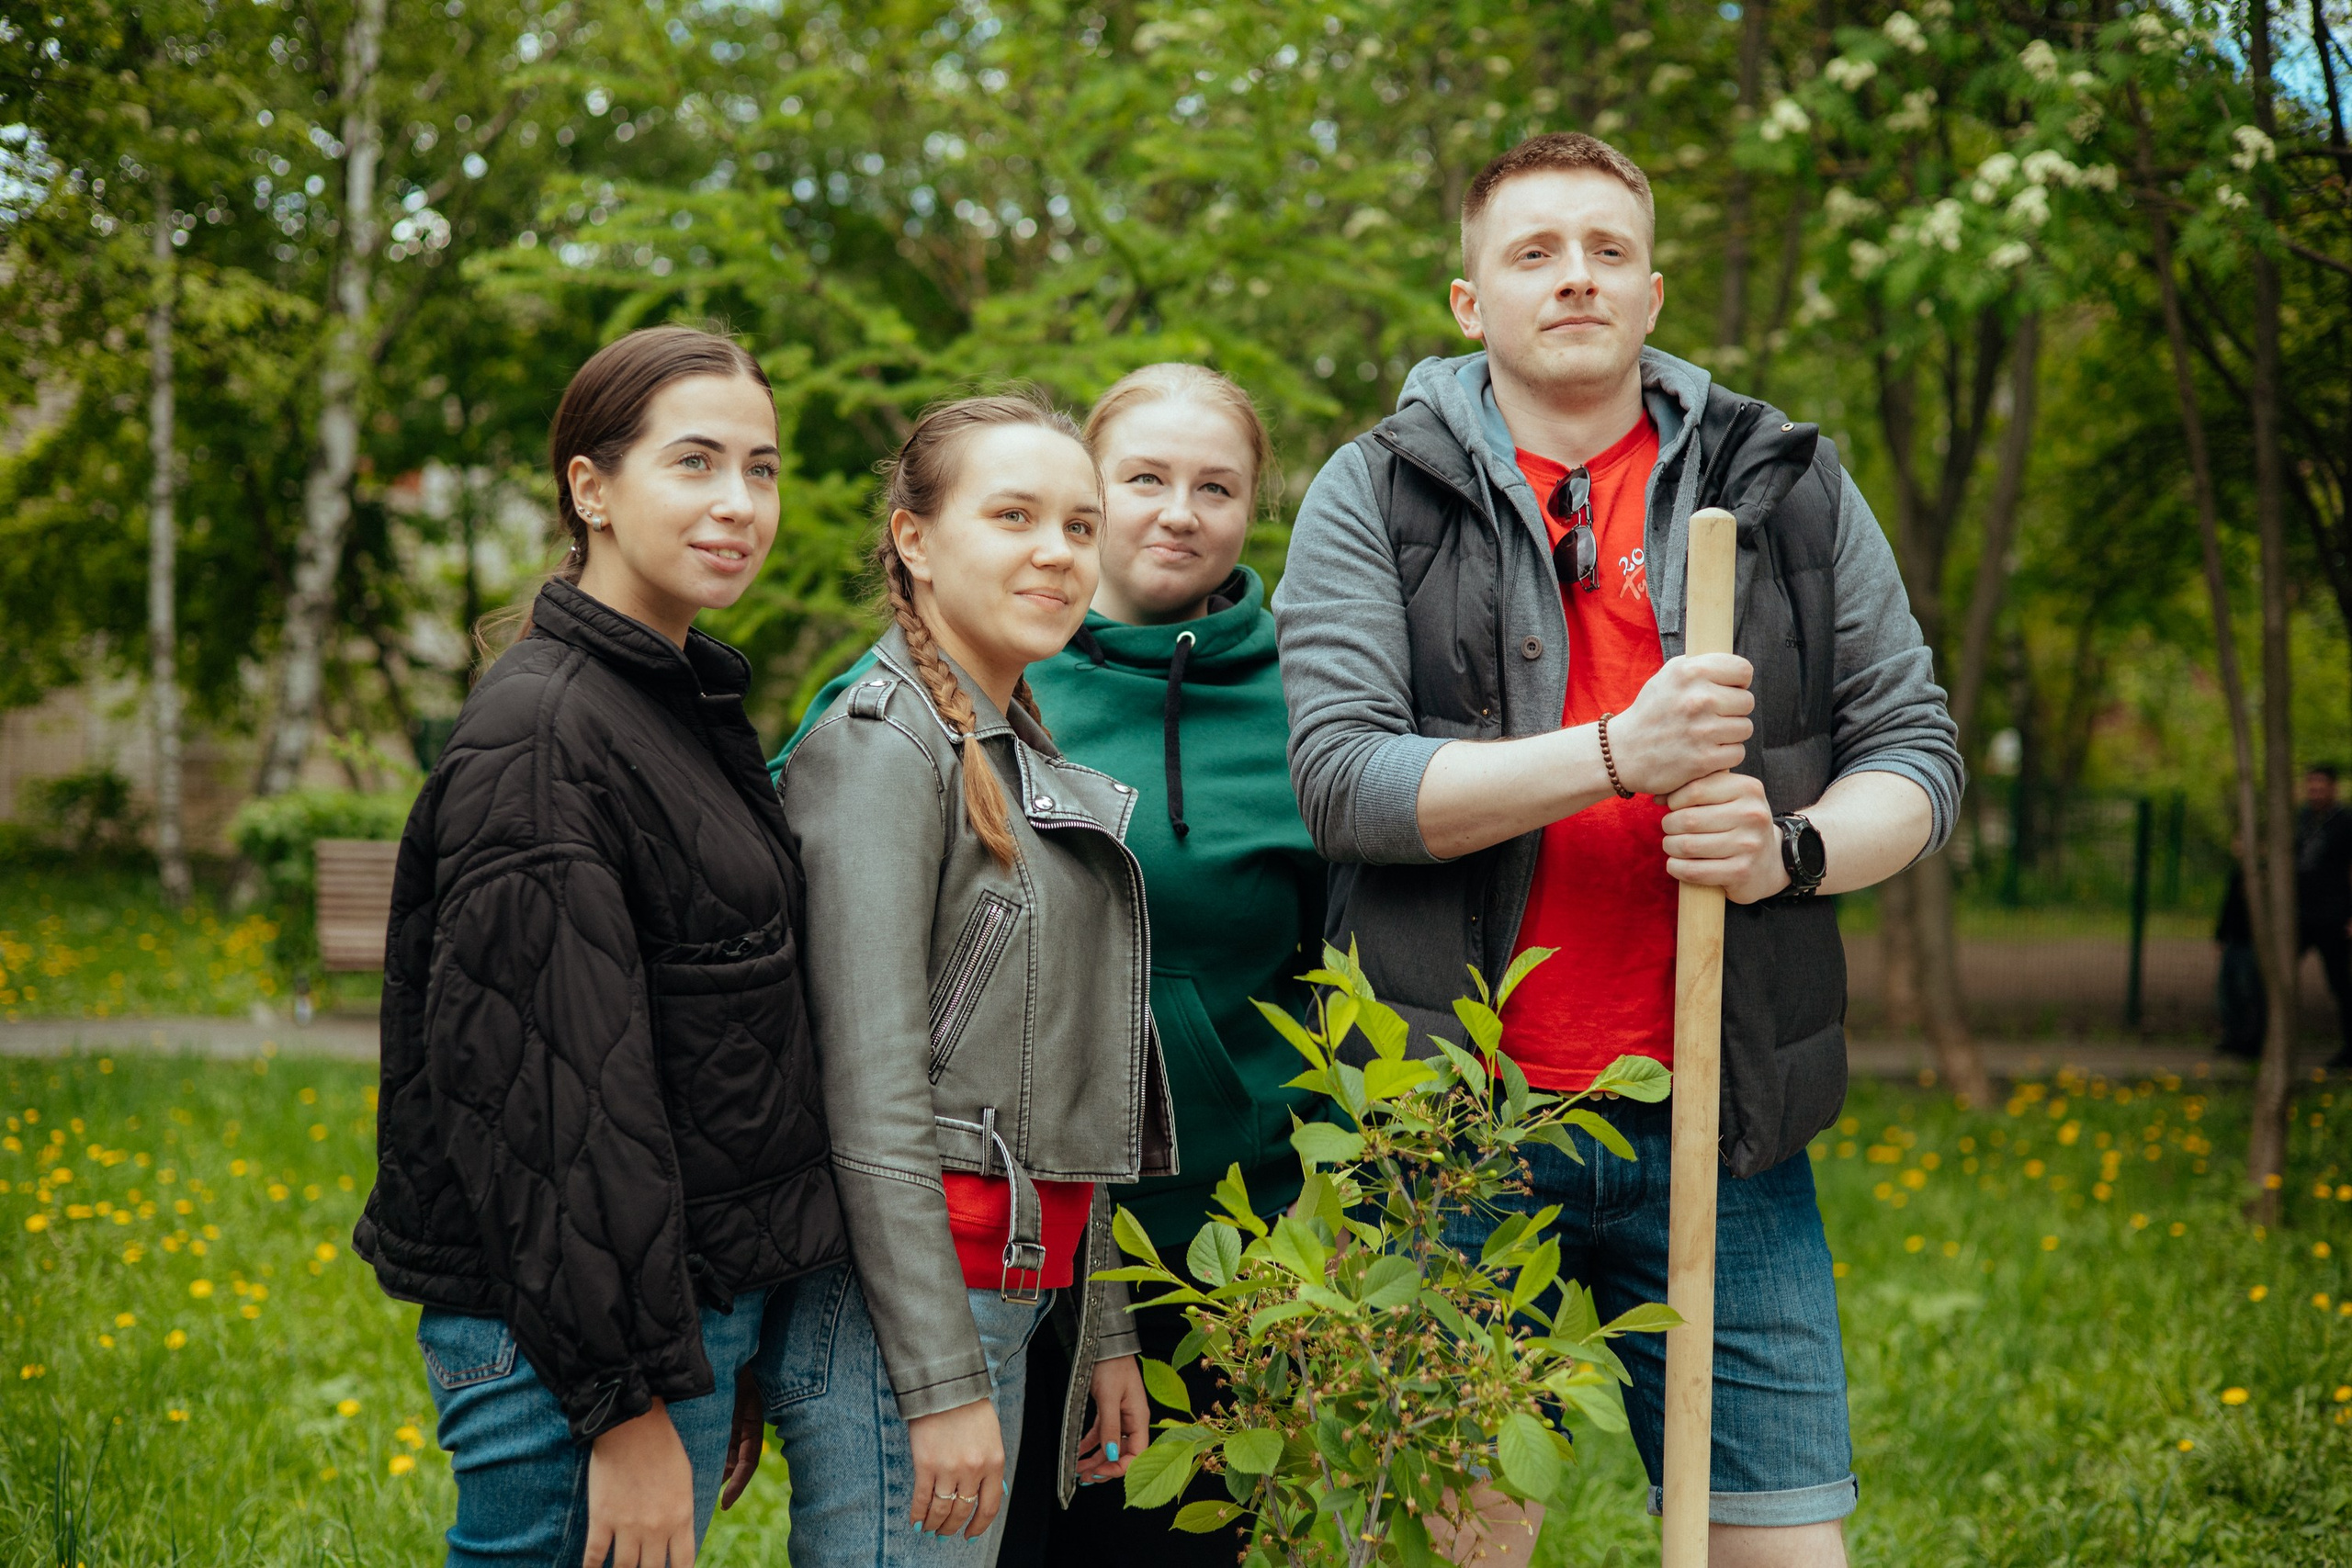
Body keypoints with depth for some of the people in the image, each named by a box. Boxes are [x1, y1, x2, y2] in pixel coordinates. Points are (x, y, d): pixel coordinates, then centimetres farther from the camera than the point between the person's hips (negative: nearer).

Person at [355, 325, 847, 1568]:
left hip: (700, 1297, 9)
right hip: (569, 1333, -9)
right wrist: (627, 1402, -21)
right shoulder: (539, 737, -15)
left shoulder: (689, 708, 15)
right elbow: (549, 1097, -20)